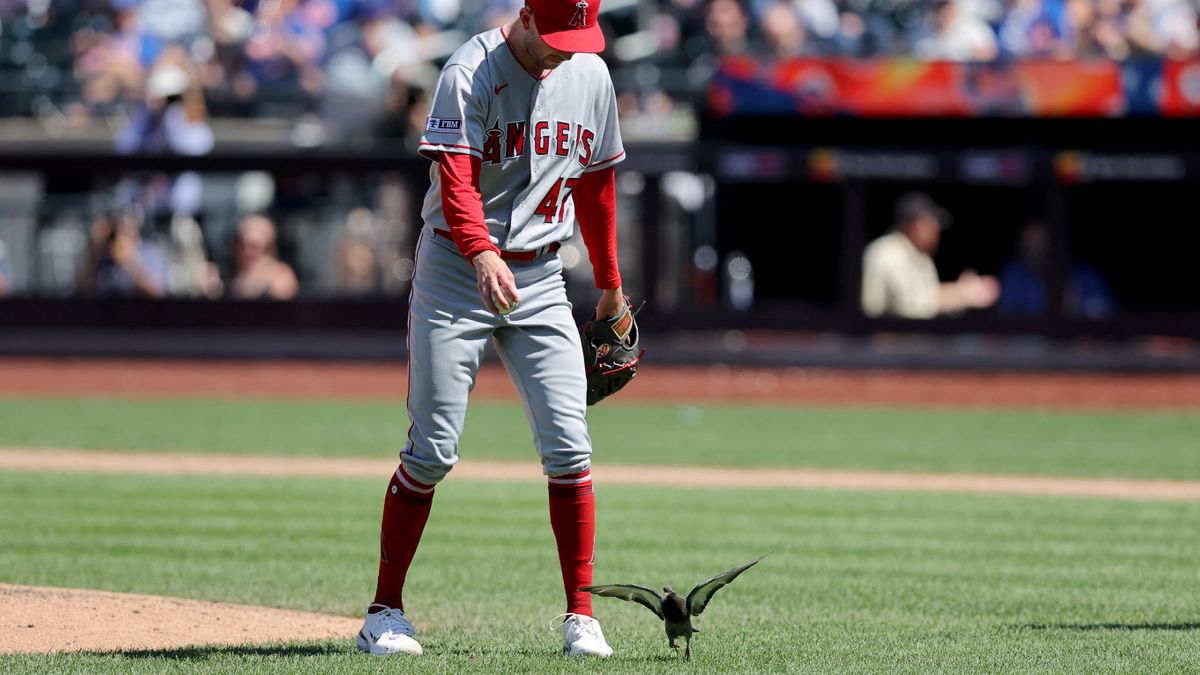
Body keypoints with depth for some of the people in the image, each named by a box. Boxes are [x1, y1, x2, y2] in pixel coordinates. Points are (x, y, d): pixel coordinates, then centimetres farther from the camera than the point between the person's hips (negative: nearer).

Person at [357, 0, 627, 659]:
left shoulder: (590, 75, 5)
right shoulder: (471, 72, -13)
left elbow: (595, 183, 18)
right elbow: (456, 180, -25)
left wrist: (610, 283, 21)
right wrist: (483, 253, -42)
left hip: (541, 279, 4)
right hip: (456, 270, -4)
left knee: (568, 448, -6)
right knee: (432, 451, -5)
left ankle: (580, 617, 0)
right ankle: (384, 614, 4)